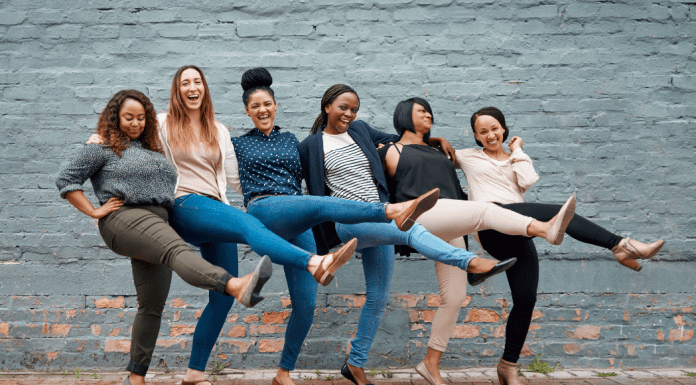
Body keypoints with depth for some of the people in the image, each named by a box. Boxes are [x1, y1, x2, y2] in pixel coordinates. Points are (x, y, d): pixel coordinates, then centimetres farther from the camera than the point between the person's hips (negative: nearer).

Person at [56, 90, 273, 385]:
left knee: (152, 305, 5)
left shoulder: (152, 150, 28)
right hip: (124, 219, -8)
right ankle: (238, 286, -63)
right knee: (178, 250, -36)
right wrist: (94, 211, -4)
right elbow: (66, 180, 4)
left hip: (155, 224, 8)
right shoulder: (103, 148, 8)